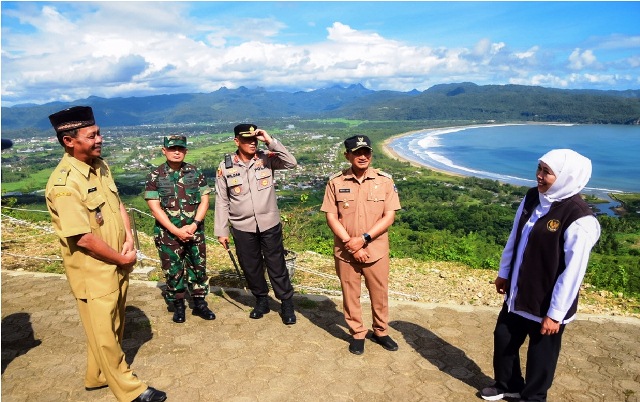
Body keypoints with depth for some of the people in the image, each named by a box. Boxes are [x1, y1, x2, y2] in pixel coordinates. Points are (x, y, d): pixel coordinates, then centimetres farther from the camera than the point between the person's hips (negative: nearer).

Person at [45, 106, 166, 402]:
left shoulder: (100, 165, 2)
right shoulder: (65, 183, -24)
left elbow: (118, 204, 9)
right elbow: (84, 238, -25)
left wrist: (129, 240, -6)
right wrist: (122, 258, -13)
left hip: (117, 265, 8)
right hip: (93, 272, -8)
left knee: (113, 325, 23)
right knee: (104, 332, 10)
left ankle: (98, 376, 44)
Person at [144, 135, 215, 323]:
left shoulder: (195, 172, 1)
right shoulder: (155, 176, -4)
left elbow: (204, 200, -1)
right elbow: (155, 207, -8)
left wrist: (194, 225, -14)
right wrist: (176, 230, -14)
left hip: (195, 231, 2)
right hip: (168, 233, -2)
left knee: (198, 267, 11)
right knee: (173, 271, 8)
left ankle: (200, 304, 26)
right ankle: (178, 306, 26)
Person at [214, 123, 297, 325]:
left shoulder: (267, 159, -5)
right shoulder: (225, 166, -4)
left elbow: (291, 163, -20)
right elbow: (222, 201, 0)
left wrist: (270, 141, -25)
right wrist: (221, 231, 0)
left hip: (270, 224, -1)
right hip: (242, 228, 1)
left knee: (277, 266, 8)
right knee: (251, 267, 15)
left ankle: (287, 304, 23)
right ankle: (261, 300, 36)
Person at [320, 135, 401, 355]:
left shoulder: (384, 180, -5)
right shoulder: (336, 182, -5)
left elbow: (389, 216, -8)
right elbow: (331, 217, -5)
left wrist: (363, 239, -17)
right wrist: (349, 243, -15)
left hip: (376, 250, 0)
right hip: (345, 252, 0)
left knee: (380, 294, 15)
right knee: (350, 295, 13)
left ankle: (380, 332, 38)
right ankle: (357, 334, 34)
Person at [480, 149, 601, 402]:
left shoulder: (579, 220, -24)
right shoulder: (532, 198, -2)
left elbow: (572, 272, -22)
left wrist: (555, 313, -17)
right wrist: (504, 273, 15)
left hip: (547, 304, -7)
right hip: (517, 294, 7)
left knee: (540, 354, 14)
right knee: (503, 339, 21)